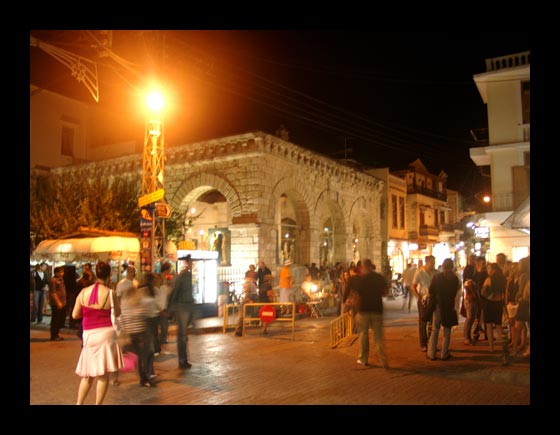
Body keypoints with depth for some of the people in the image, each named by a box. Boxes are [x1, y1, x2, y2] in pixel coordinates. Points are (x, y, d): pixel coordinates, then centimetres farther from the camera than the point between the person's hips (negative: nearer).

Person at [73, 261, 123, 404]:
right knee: (103, 374, 5)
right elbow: (117, 313, 2)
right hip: (106, 333, -3)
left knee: (88, 373, 18)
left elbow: (75, 315, 4)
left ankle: (79, 403, 20)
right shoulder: (110, 293, -10)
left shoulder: (84, 292, -2)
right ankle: (98, 403, 9)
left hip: (89, 334, 4)